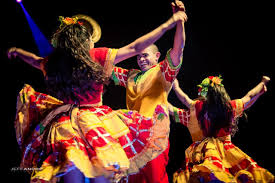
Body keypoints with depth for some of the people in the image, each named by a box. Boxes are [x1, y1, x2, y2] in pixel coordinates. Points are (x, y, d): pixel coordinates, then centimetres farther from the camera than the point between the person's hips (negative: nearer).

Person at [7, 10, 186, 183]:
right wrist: (168, 24, 5)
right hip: (95, 122, -4)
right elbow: (135, 48, -3)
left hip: (63, 123, 5)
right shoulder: (97, 56, -6)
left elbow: (36, 60, 29)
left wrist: (17, 51, 53)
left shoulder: (53, 62, 6)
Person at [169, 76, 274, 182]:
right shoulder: (230, 106, 1)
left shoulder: (198, 107, -5)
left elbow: (184, 99, 15)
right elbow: (250, 96, 17)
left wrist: (176, 87, 34)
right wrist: (263, 82, 34)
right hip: (226, 149, 2)